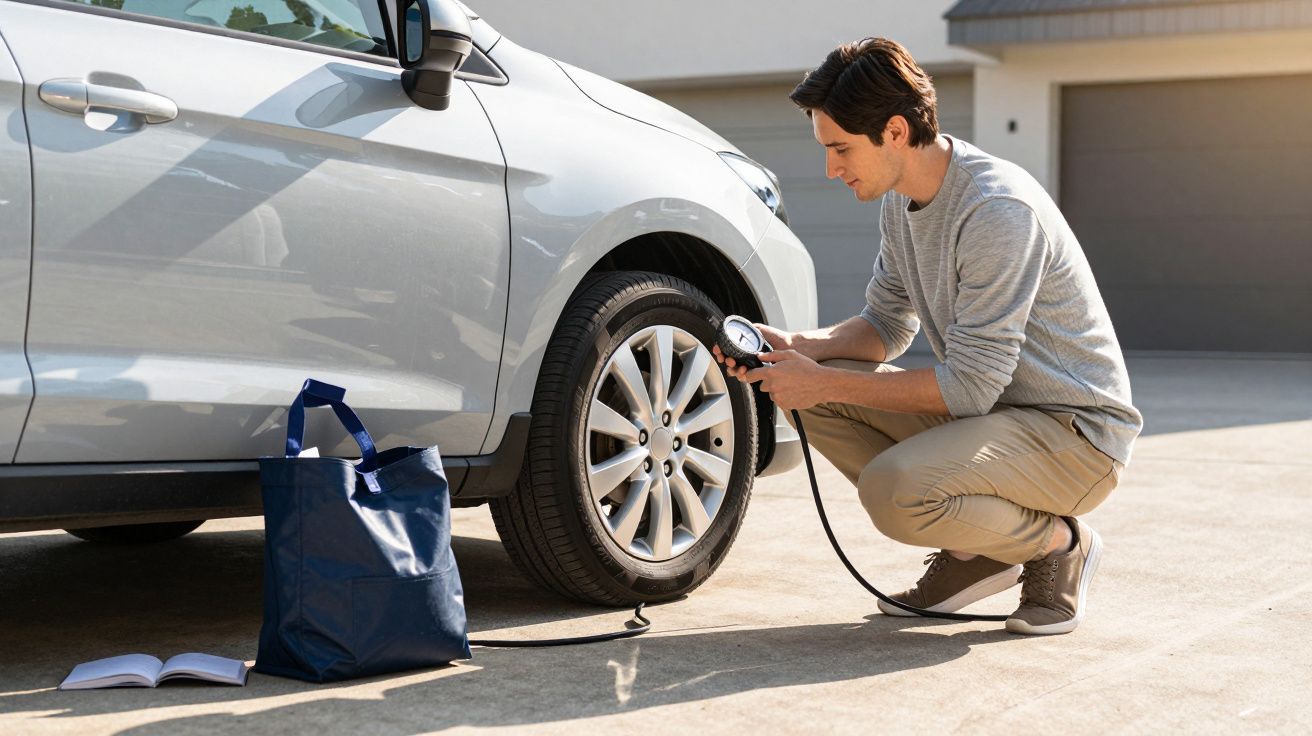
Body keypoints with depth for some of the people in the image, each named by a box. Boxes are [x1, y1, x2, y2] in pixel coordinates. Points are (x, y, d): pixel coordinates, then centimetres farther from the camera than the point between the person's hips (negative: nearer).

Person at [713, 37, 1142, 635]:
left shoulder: (998, 209, -25)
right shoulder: (901, 199, 3)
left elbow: (969, 386, -26)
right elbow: (887, 327, 13)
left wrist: (825, 383, -22)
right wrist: (797, 347, -6)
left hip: (1077, 434, -9)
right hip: (988, 409, 9)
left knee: (892, 489, -32)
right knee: (803, 392, -4)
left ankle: (1058, 543, -3)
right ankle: (973, 552, 4)